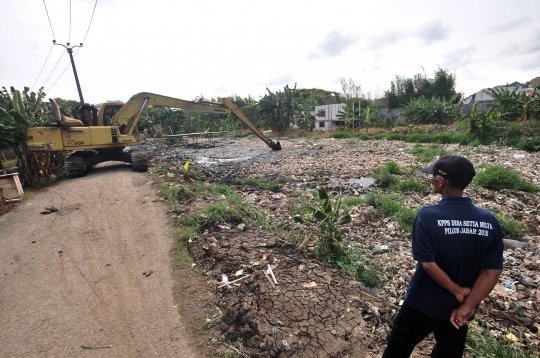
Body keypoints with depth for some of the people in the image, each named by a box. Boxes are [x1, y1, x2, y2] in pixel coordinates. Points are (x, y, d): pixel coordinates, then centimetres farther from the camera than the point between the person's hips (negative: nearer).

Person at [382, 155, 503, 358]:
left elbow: (429, 264, -23)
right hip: (459, 309, 5)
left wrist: (457, 291, -8)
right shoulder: (489, 221, -10)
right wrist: (467, 306, -7)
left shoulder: (428, 216, -25)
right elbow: (493, 270, -7)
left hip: (423, 305, -4)